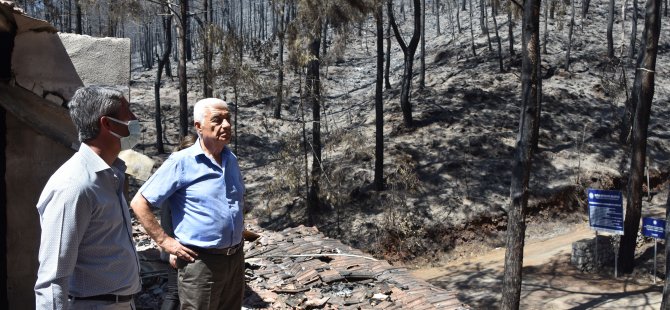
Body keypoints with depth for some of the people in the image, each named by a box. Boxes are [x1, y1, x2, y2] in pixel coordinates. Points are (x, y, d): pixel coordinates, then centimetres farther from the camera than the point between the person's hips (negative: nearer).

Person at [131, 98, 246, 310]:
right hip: (201, 261, -6)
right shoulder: (181, 162, -13)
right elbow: (139, 203, -12)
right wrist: (165, 242, -13)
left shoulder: (231, 160, 7)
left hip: (236, 258, 6)